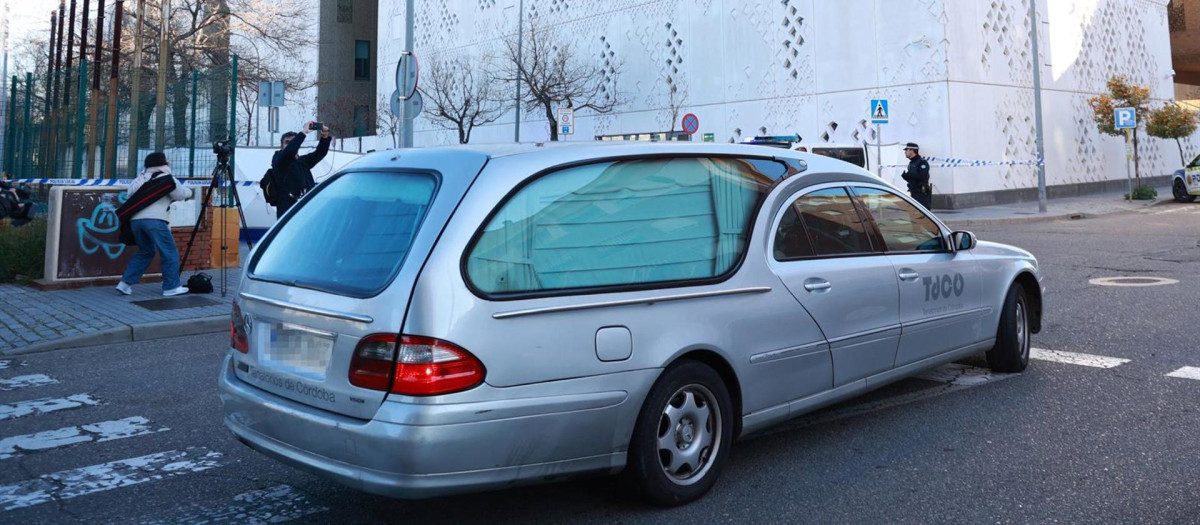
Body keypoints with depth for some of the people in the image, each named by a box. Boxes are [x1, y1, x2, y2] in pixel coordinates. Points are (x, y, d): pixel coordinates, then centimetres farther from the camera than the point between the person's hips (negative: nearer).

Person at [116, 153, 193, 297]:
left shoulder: (141, 178, 24)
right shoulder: (165, 177, 5)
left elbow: (131, 192, 23)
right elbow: (180, 194, 6)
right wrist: (189, 191, 26)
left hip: (135, 219, 7)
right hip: (154, 219, -7)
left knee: (145, 252, 22)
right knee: (169, 253, 2)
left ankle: (126, 283, 15)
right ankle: (171, 287, 3)